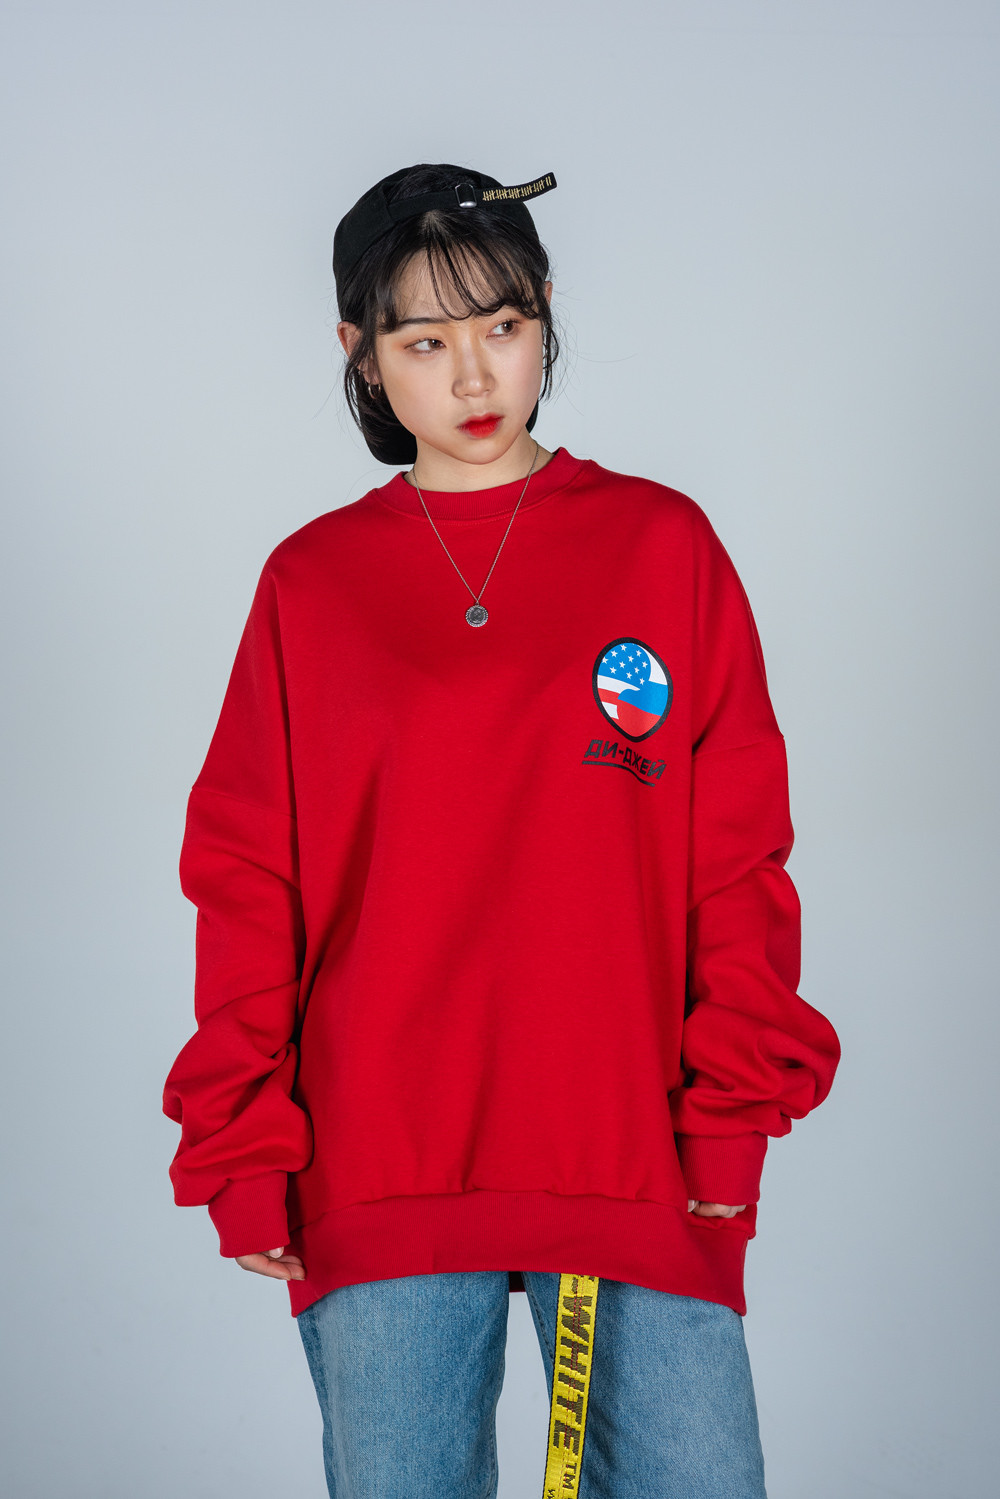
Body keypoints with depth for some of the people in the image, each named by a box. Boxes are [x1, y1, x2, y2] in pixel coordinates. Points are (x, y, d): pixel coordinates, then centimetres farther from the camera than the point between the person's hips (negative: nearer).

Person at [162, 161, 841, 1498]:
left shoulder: (663, 544, 6)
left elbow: (739, 850, 4)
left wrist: (734, 1112, -3)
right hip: (377, 1177, 1)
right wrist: (244, 1149, 1)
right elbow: (247, 880, 7)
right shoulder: (310, 581, 8)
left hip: (637, 1161, 0)